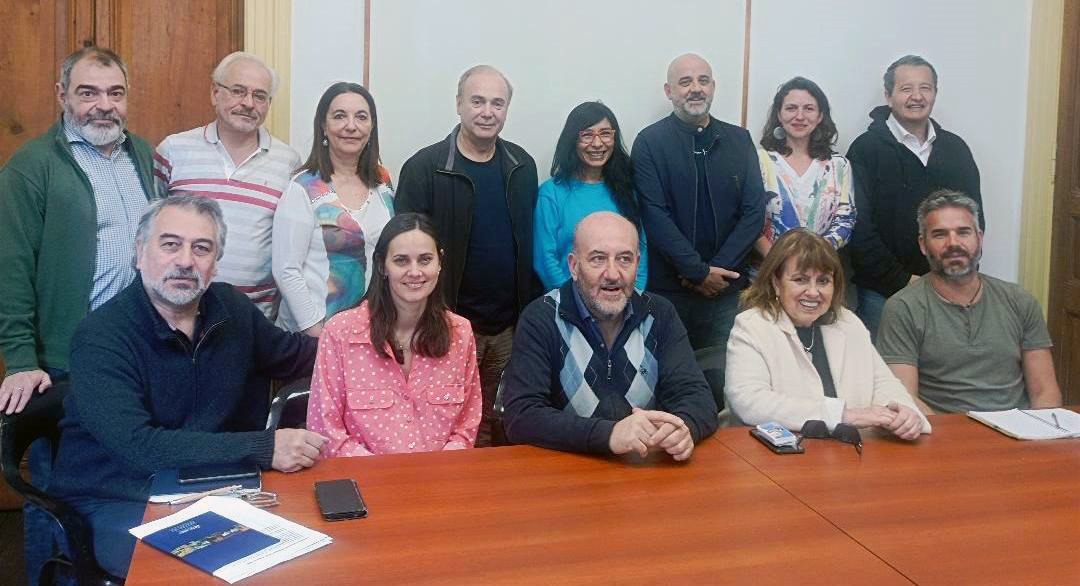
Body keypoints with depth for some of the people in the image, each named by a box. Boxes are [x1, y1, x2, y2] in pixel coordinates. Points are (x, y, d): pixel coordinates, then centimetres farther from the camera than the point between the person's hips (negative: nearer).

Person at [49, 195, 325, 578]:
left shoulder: (231, 307, 3)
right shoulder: (100, 337, -15)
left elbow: (291, 353, 23)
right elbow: (137, 447, -27)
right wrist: (262, 447, -29)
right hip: (121, 503, -5)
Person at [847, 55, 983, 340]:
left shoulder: (956, 148, 12)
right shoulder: (866, 149, -2)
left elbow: (974, 218, 15)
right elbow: (860, 228, -9)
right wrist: (904, 281, -12)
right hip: (881, 292, -4)